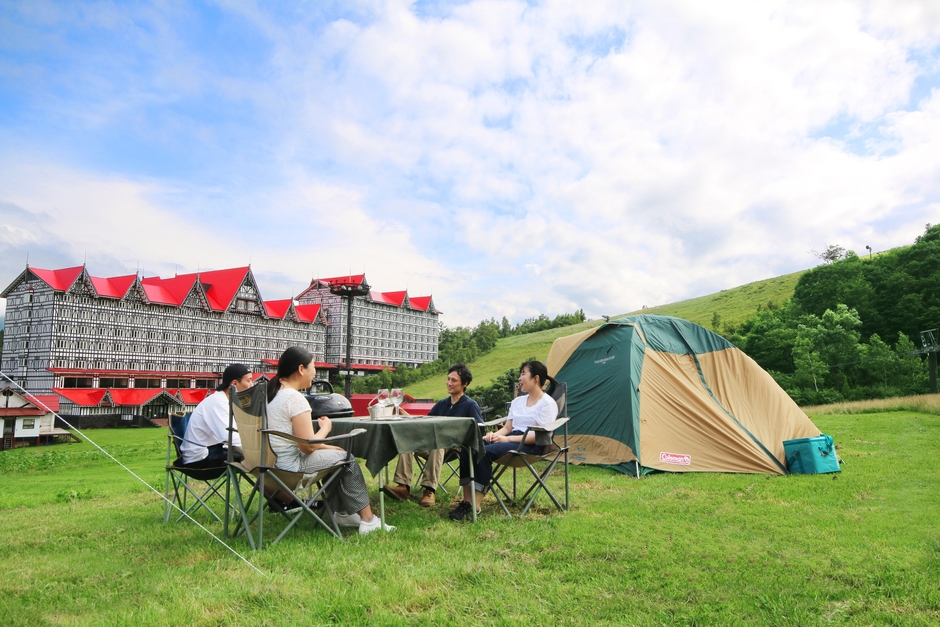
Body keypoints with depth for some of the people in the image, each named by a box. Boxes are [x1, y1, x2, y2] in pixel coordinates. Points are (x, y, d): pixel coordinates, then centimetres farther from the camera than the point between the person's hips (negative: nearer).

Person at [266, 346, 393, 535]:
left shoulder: (270, 392, 10)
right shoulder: (295, 398, -20)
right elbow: (308, 446, -21)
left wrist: (323, 446, 12)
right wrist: (326, 427, -2)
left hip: (269, 460, 10)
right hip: (290, 465, -10)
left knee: (332, 455, 23)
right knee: (346, 458, 5)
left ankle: (342, 512, 30)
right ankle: (368, 520, 12)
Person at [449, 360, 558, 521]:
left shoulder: (548, 403, -5)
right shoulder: (517, 401, 19)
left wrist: (506, 439, -20)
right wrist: (494, 435, -8)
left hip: (530, 446, -7)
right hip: (511, 440, 8)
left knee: (485, 452, -33)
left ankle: (475, 507, -27)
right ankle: (466, 502, -22)